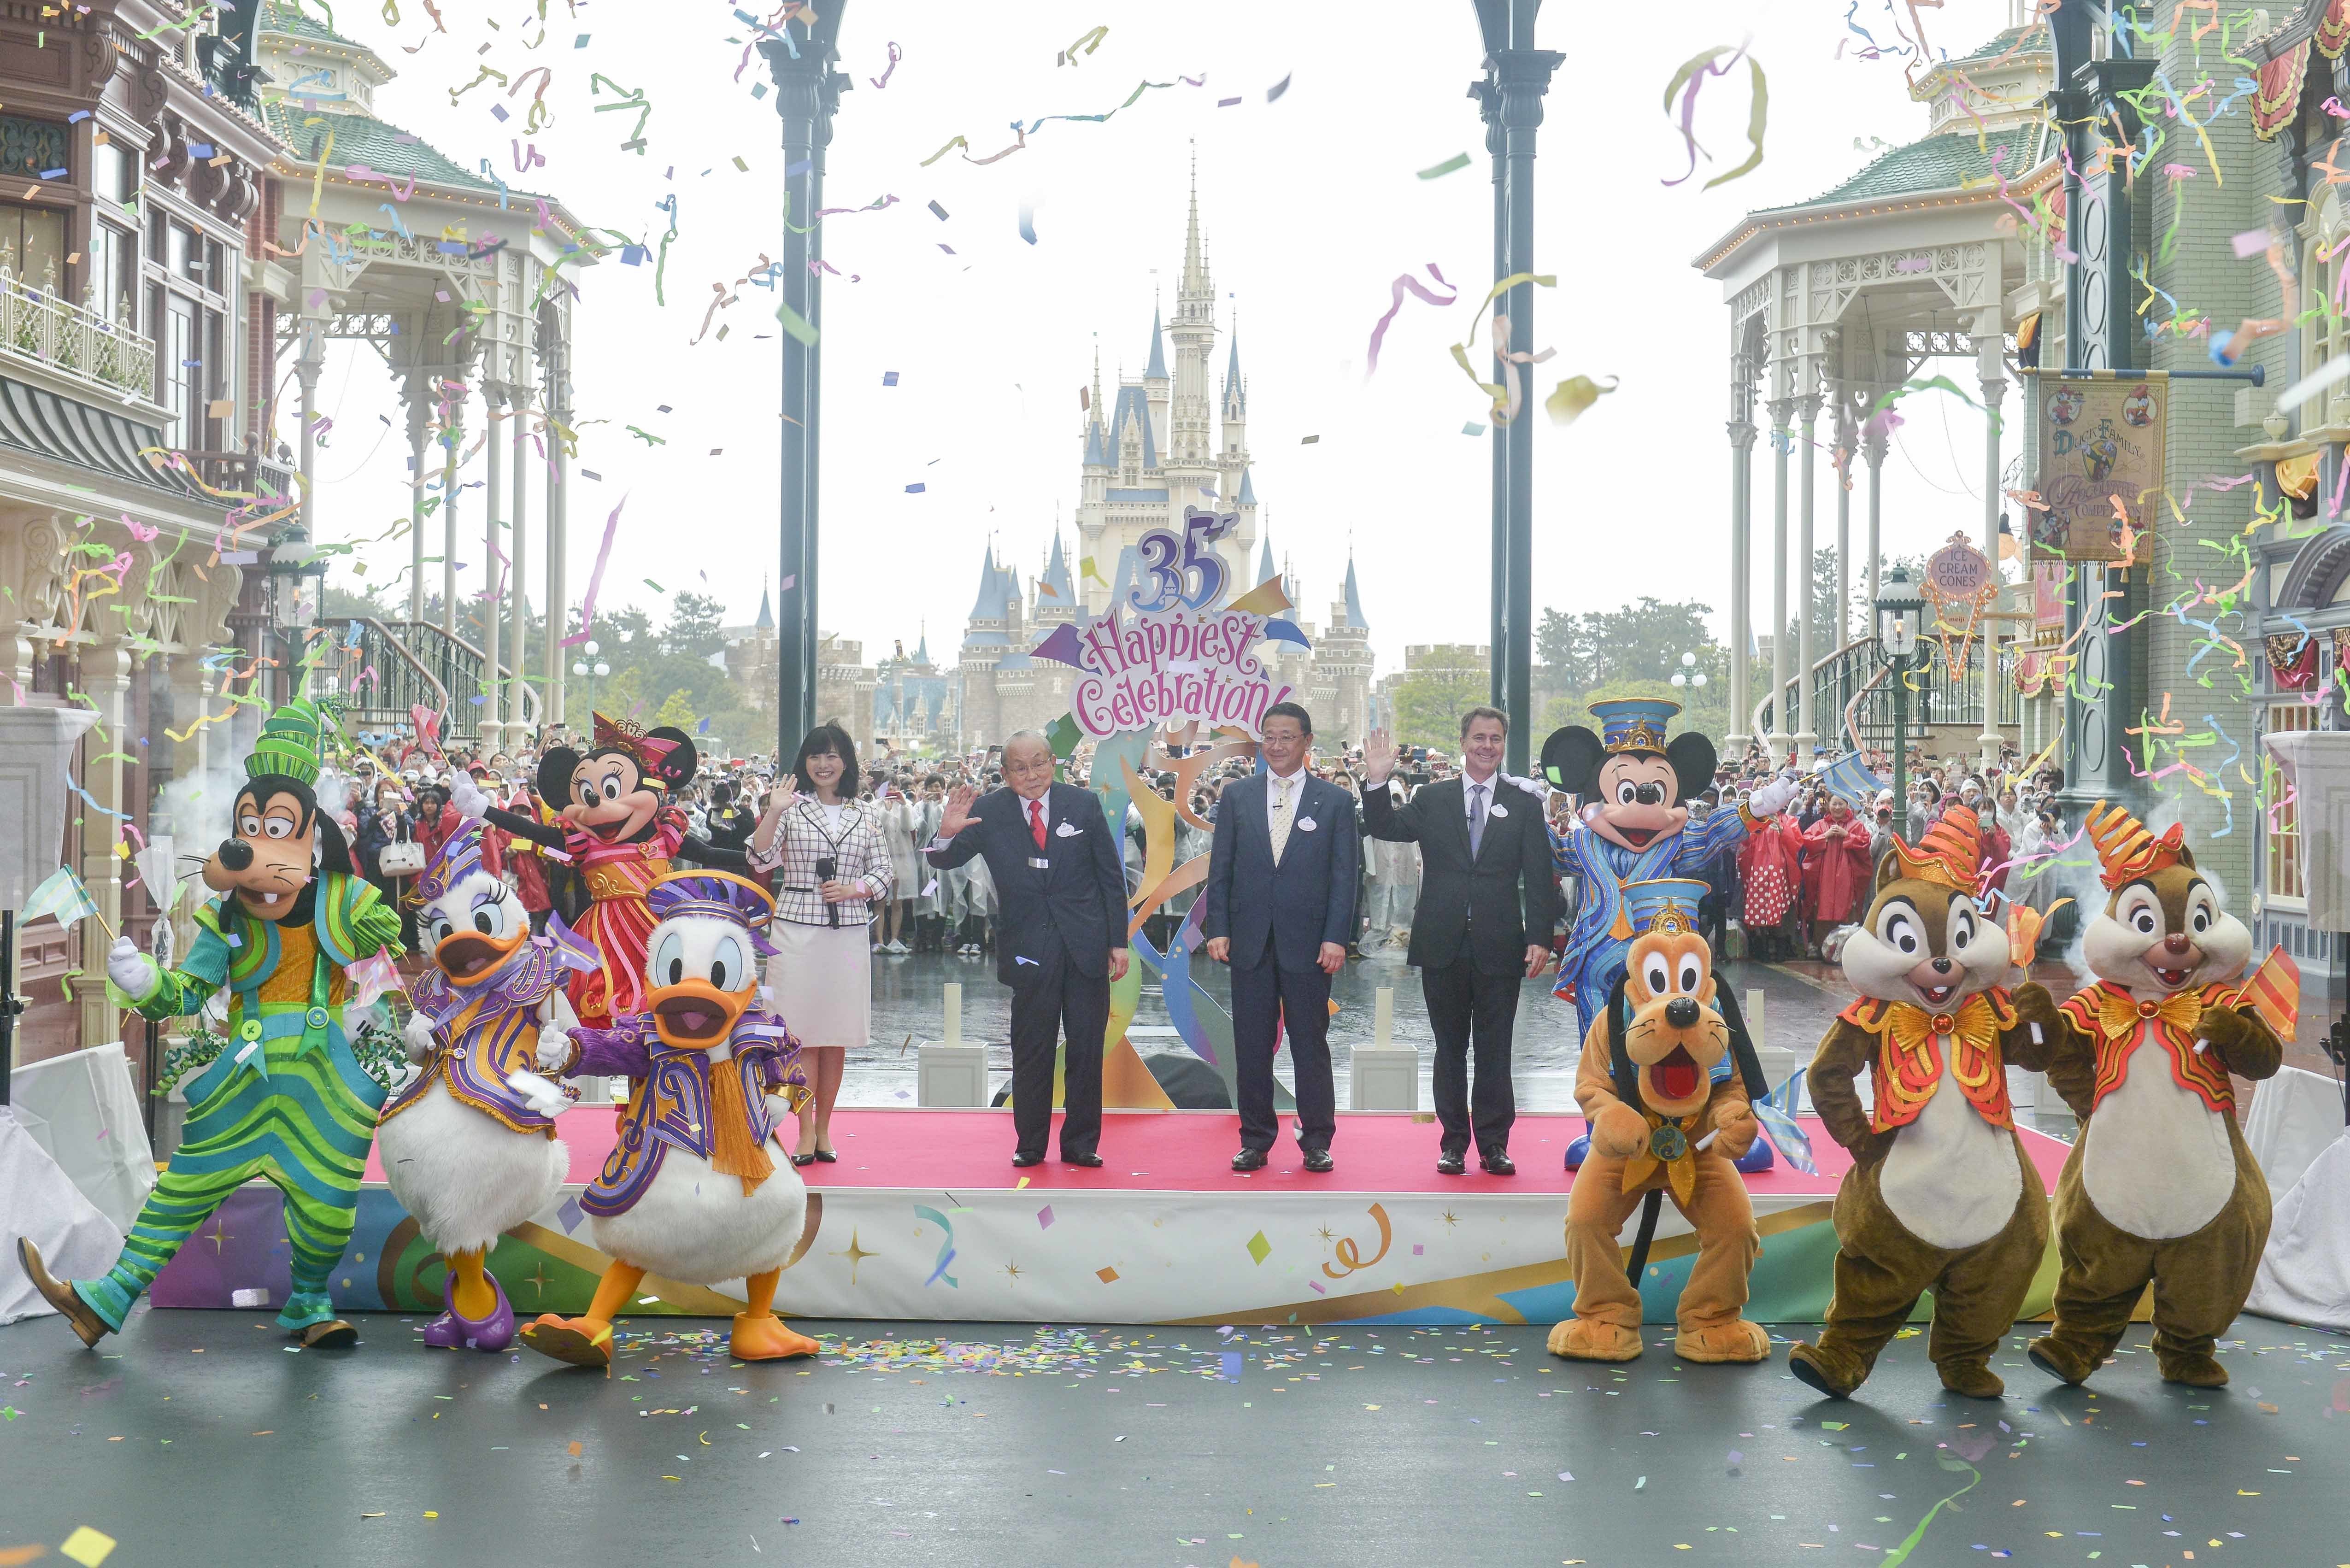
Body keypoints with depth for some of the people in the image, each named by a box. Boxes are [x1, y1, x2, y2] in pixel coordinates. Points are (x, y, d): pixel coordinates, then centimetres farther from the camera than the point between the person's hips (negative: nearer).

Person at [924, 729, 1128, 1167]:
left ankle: (1081, 1143, 17)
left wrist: (1118, 942, 1)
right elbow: (944, 861, -5)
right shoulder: (988, 812, -3)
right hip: (1029, 948, -1)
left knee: (1087, 1048, 6)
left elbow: (1111, 877, 4)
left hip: (1086, 946, 1)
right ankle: (1030, 1145, 17)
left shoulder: (1084, 804, -1)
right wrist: (947, 833, -28)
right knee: (1031, 1051, 5)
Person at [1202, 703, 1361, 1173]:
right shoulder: (1237, 796, 8)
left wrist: (1336, 938, -8)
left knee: (1310, 1043, 3)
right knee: (1251, 1045, 5)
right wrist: (1218, 929, -1)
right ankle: (1256, 1139, 15)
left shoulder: (1335, 801, 4)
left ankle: (1317, 1141, 12)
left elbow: (1344, 875, 0)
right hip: (1249, 940, 2)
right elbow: (1220, 869, 8)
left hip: (1307, 943, -2)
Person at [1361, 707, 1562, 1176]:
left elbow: (1539, 877, 1)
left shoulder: (1524, 804, 4)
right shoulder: (1432, 798, 7)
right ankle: (1454, 1142, 16)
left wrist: (1540, 938, -8)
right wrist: (1378, 782, -16)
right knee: (1450, 1047, 8)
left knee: (1495, 1049, 5)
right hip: (1443, 945, 1)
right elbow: (1385, 829, -2)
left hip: (1499, 946, -1)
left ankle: (1494, 1143, 13)